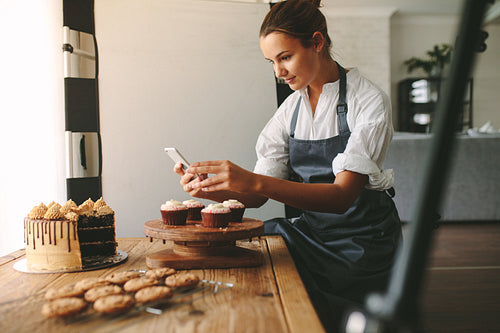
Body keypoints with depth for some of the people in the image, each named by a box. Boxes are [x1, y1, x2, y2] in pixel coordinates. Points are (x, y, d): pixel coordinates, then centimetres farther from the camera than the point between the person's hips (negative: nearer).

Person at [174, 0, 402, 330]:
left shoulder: (369, 101, -12)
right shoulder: (291, 108, 4)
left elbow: (343, 194, -25)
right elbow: (257, 196, 0)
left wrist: (256, 182, -38)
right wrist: (211, 189, -22)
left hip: (360, 240, -5)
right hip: (310, 229, 5)